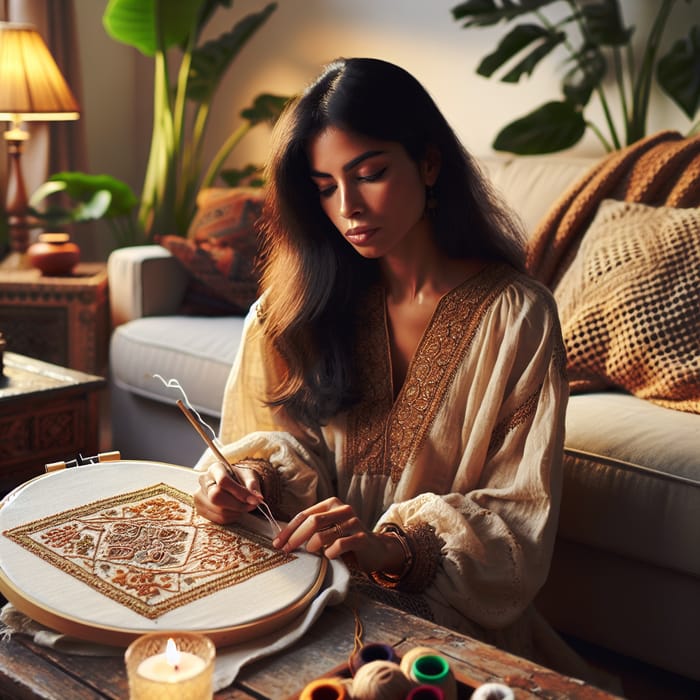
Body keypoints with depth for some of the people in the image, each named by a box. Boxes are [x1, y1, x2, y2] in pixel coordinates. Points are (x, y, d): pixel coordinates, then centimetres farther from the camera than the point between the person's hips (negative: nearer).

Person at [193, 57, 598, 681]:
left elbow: (522, 517, -9)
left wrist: (398, 546, -26)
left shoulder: (515, 316, -8)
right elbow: (292, 442, 9)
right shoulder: (309, 303, 6)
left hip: (450, 613, -4)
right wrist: (251, 478, -15)